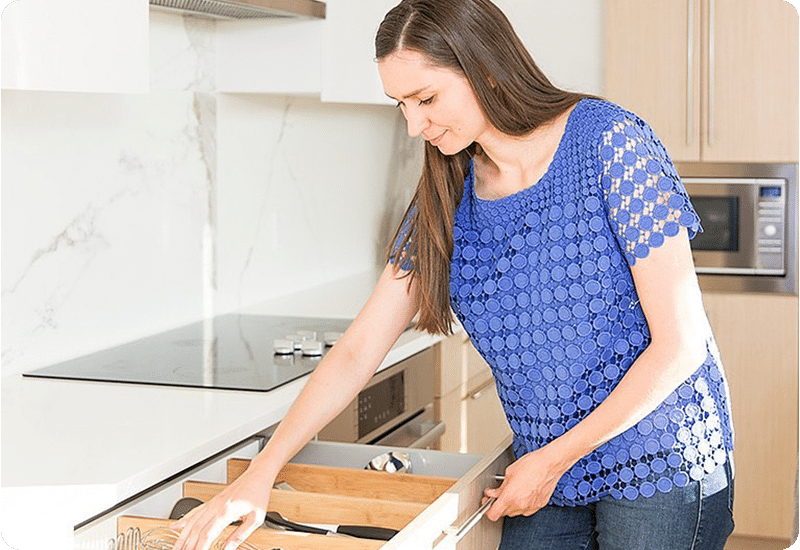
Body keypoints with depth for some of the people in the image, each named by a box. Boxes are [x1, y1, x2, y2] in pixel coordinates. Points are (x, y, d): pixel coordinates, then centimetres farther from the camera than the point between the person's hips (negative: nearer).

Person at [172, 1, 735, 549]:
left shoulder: (609, 141, -15)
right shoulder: (446, 198, 2)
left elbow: (679, 344, -16)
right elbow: (356, 352, 3)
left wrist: (553, 460, -11)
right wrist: (261, 473, -6)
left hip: (660, 464, -5)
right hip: (548, 473, 5)